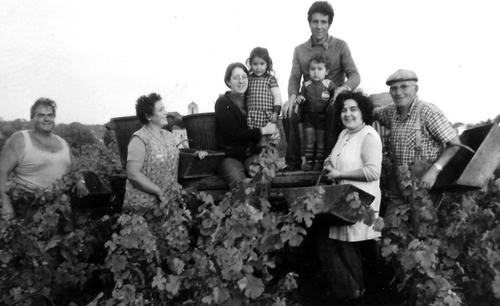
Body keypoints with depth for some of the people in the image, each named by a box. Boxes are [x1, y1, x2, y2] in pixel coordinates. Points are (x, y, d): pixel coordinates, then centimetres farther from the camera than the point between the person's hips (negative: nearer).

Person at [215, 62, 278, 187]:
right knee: (239, 182, -32)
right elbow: (234, 134, -10)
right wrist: (263, 131, -9)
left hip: (251, 154, 4)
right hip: (229, 156, -3)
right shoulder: (222, 103, -1)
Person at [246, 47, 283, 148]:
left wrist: (276, 112, -10)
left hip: (267, 116, -3)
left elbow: (277, 96, -2)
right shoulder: (248, 79, 11)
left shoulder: (270, 79, 3)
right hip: (251, 117, 3)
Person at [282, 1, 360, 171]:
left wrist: (344, 88, -27)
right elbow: (294, 78, 3)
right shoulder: (300, 50, 11)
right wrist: (292, 96, -20)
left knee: (335, 111, -36)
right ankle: (293, 163, -15)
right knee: (288, 114, -27)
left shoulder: (340, 46, 4)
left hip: (334, 99, -2)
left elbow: (354, 75, -4)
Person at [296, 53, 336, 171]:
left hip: (323, 118, -2)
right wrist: (299, 98, -9)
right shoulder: (306, 85, 5)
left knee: (321, 140, 5)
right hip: (308, 118, 2)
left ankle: (319, 161, 14)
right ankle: (308, 161, 14)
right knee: (309, 140, 5)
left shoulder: (329, 85, -3)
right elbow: (302, 96, 13)